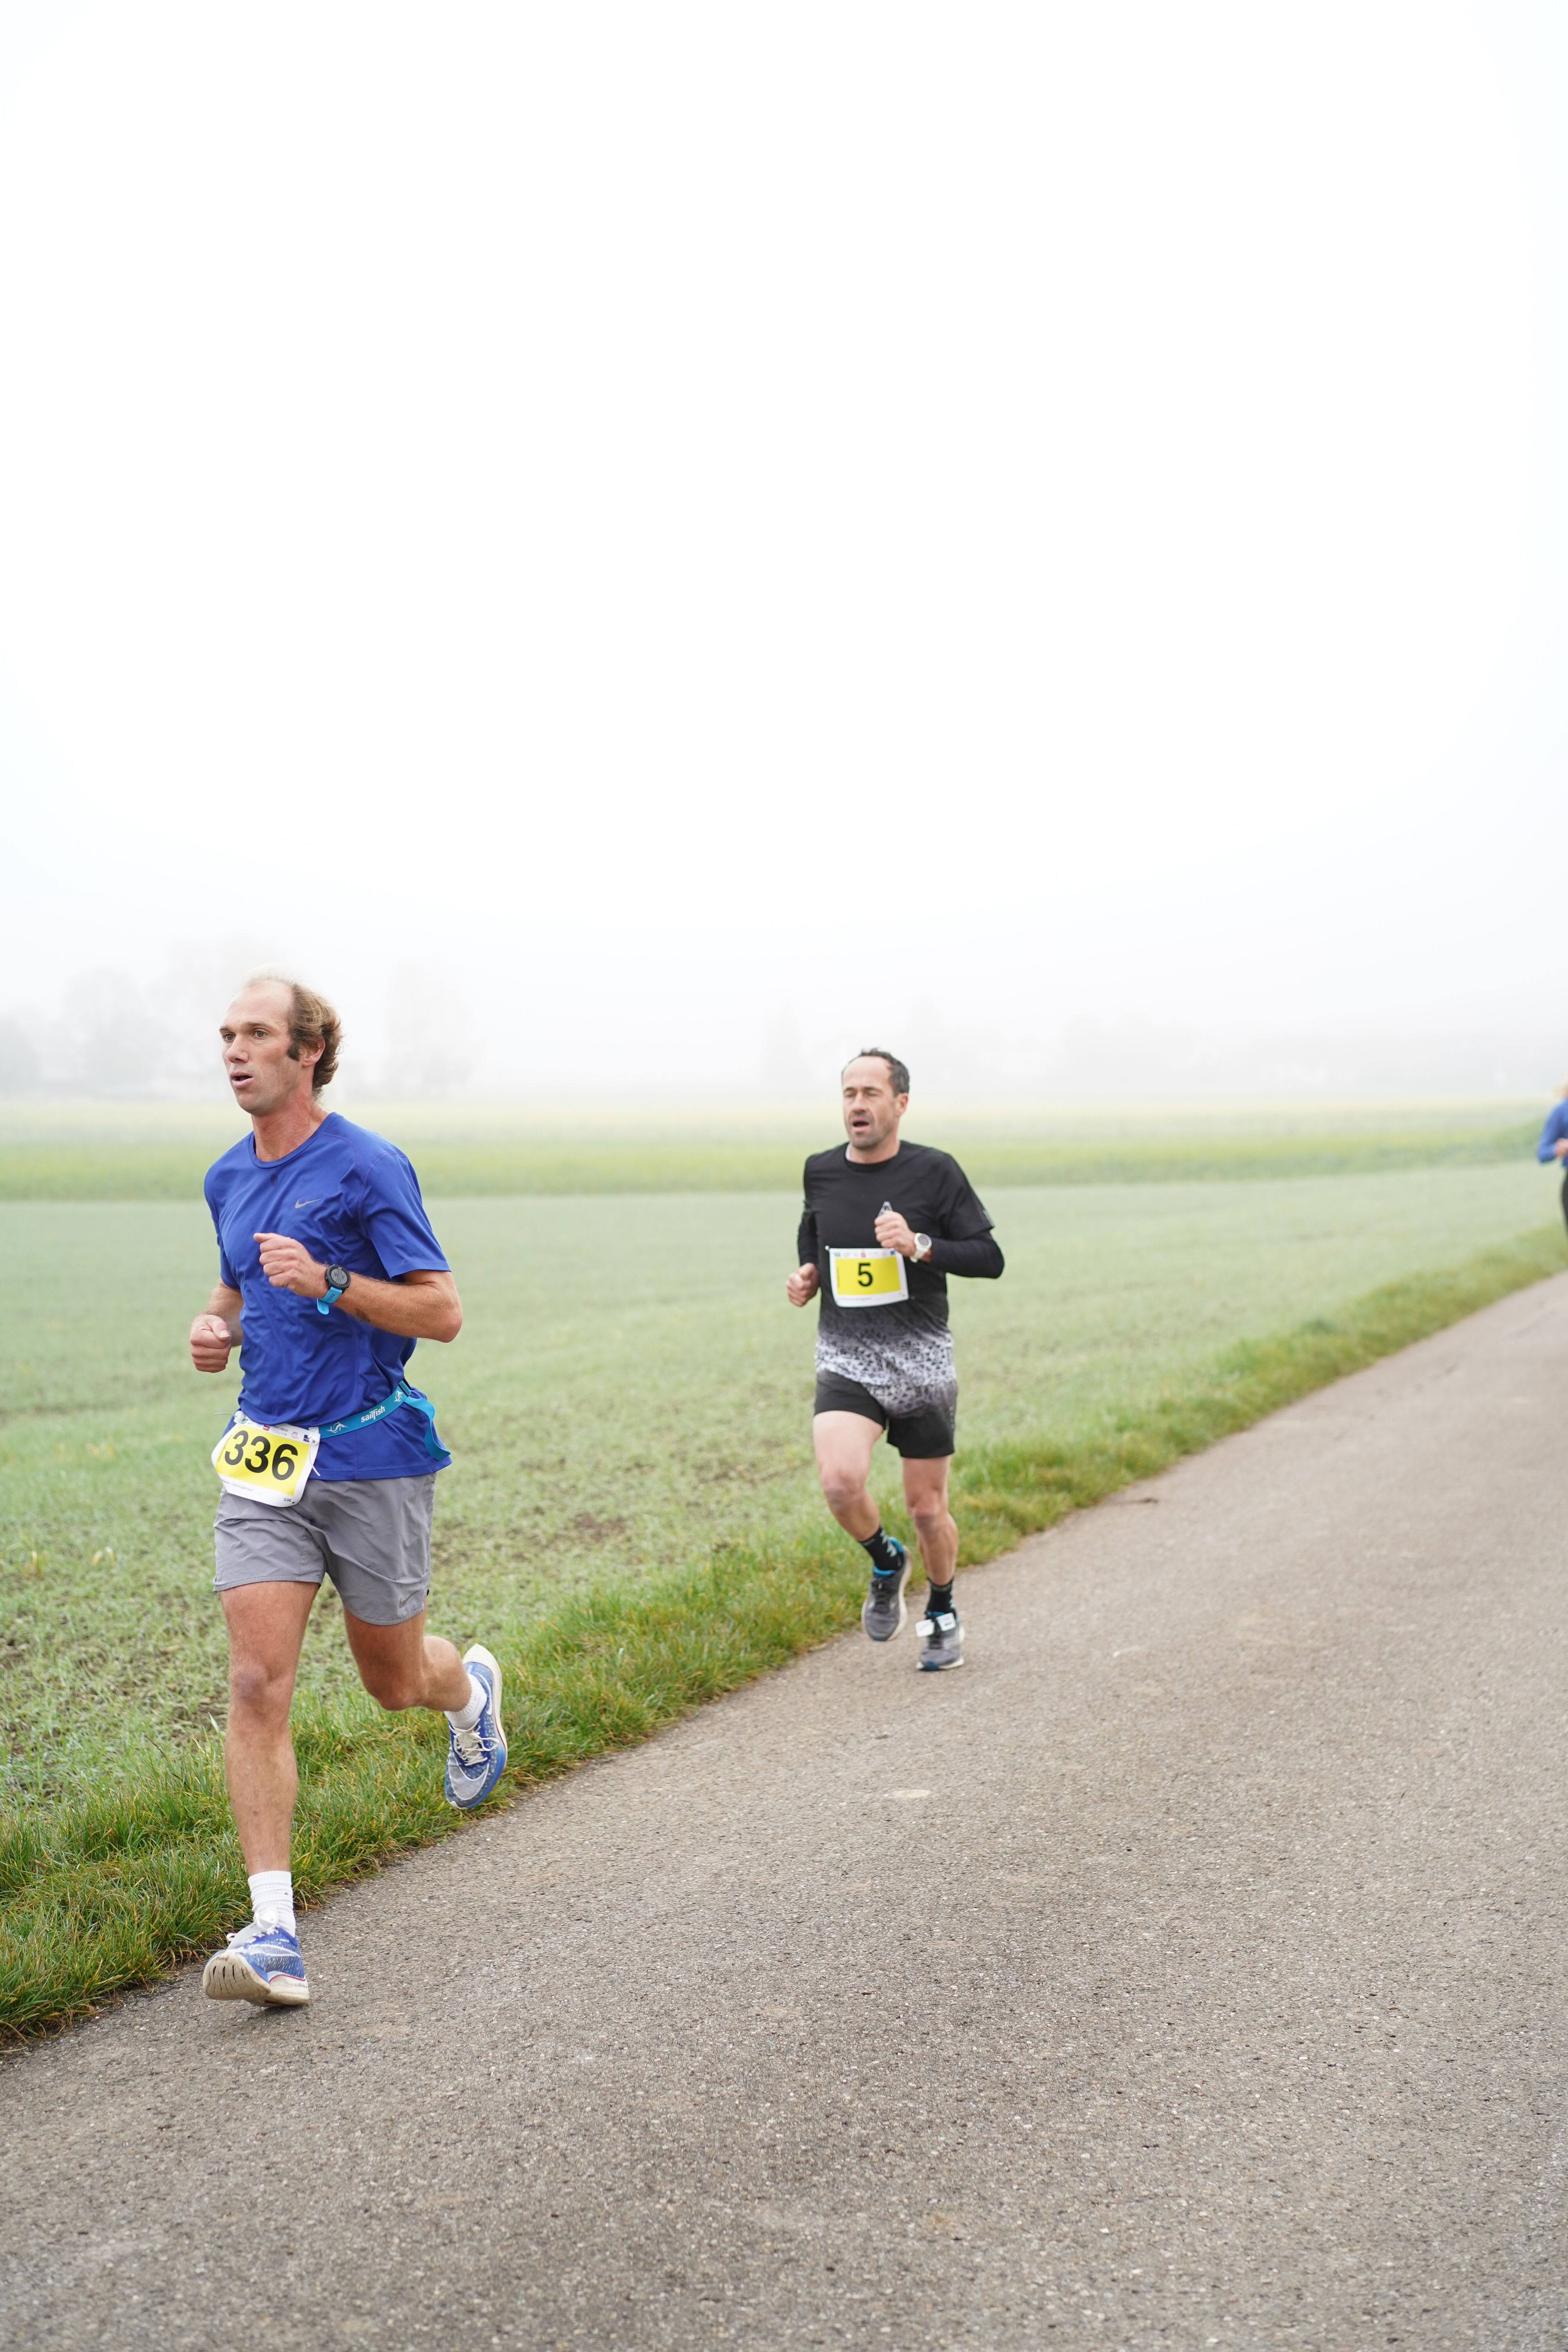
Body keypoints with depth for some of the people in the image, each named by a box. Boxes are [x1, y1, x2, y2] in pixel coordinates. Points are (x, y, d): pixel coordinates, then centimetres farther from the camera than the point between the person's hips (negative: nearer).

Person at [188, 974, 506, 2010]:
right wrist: (217, 1328, 4)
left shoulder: (369, 1167, -11)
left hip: (373, 1458, -4)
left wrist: (327, 1281, -25)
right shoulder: (229, 1178, 9)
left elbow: (442, 1312, -12)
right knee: (257, 1686, -10)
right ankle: (274, 1932, -9)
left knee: (393, 1681, 11)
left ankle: (473, 1686, 49)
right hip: (265, 1461, 4)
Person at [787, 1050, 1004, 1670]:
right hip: (845, 1362, 1)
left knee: (928, 1510, 6)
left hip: (922, 1365, -1)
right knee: (840, 1482, -23)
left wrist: (919, 1245, -20)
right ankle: (885, 1563, 10)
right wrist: (806, 1280, 3)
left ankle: (943, 1615, 35)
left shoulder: (934, 1172, -5)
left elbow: (990, 1259, -5)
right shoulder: (821, 1171, 4)